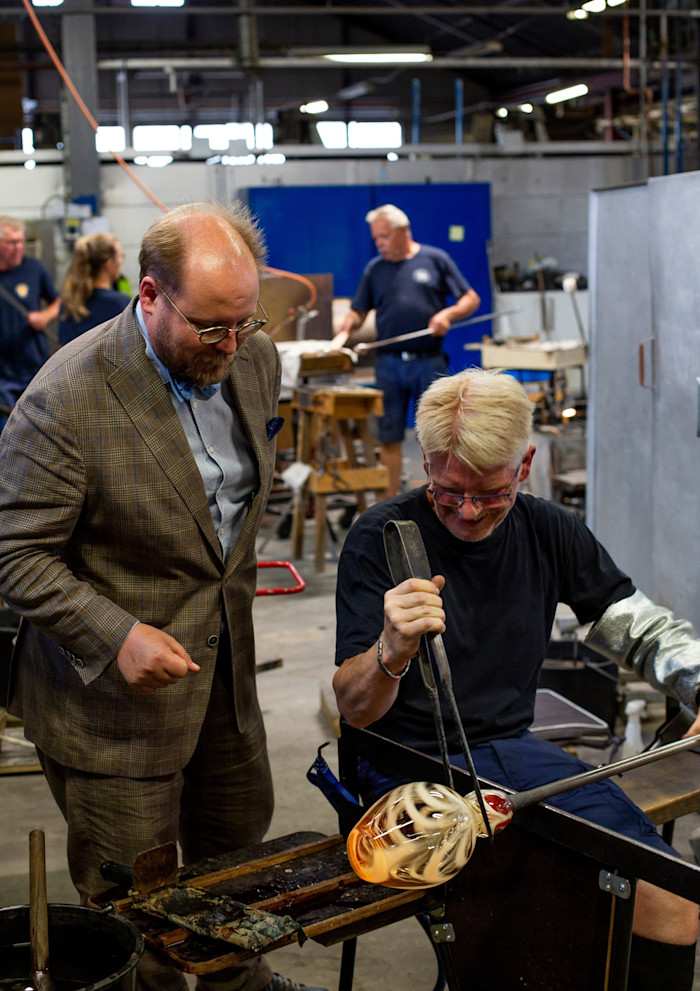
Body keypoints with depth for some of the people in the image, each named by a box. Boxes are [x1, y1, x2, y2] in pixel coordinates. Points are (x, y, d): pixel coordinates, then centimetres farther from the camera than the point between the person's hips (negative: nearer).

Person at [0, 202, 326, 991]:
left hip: (225, 666, 7)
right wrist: (116, 637, -29)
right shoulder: (66, 399, -26)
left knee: (241, 843, 25)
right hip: (114, 690, -7)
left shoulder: (255, 358, -4)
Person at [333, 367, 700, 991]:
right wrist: (393, 651, -36)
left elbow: (648, 630, 14)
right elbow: (353, 709, -13)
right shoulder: (380, 538, -9)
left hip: (515, 749, 5)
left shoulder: (549, 531, 4)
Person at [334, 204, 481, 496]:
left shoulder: (436, 260, 4)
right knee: (389, 436, 1)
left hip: (429, 362, -2)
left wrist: (448, 314, -13)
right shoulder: (374, 269, 11)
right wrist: (345, 328, -9)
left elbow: (471, 299, 5)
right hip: (388, 363, 2)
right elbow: (359, 311, 13)